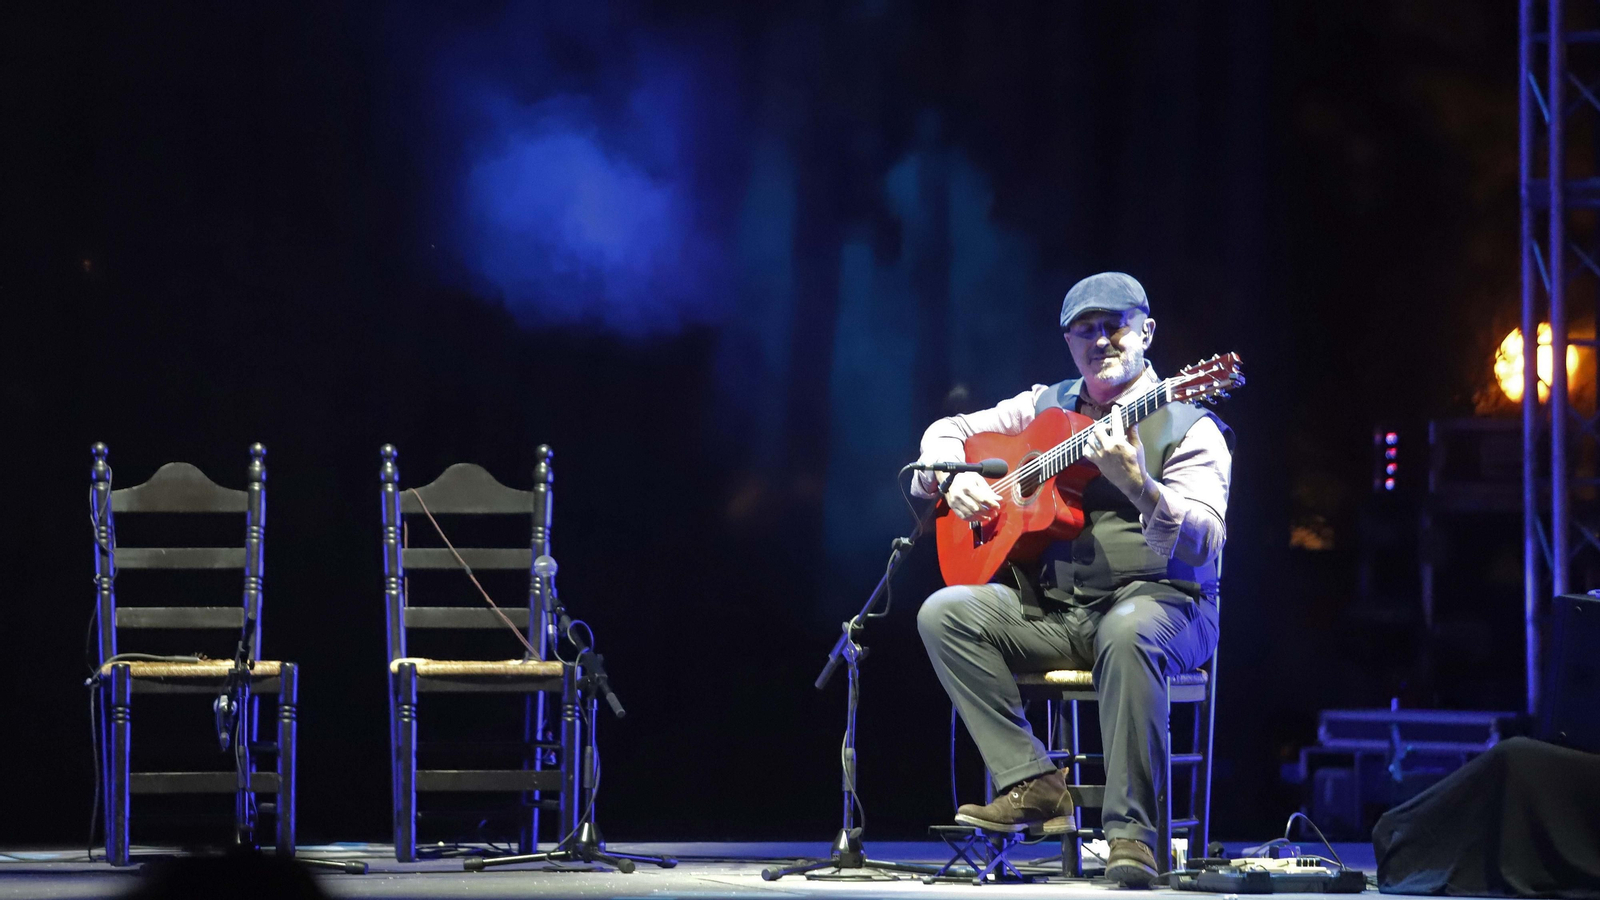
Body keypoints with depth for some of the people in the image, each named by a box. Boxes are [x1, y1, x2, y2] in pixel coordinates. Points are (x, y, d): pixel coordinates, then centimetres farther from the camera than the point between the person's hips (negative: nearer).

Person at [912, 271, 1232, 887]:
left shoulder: (1188, 426, -3)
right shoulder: (1046, 408, 14)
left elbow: (1201, 543, -16)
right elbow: (948, 432, 24)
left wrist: (1138, 486, -34)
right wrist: (954, 478, 1)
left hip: (1152, 600, -5)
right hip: (1049, 609, 5)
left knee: (1127, 633, -41)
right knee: (944, 612, -19)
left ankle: (1130, 831, -37)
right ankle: (1034, 784, -21)